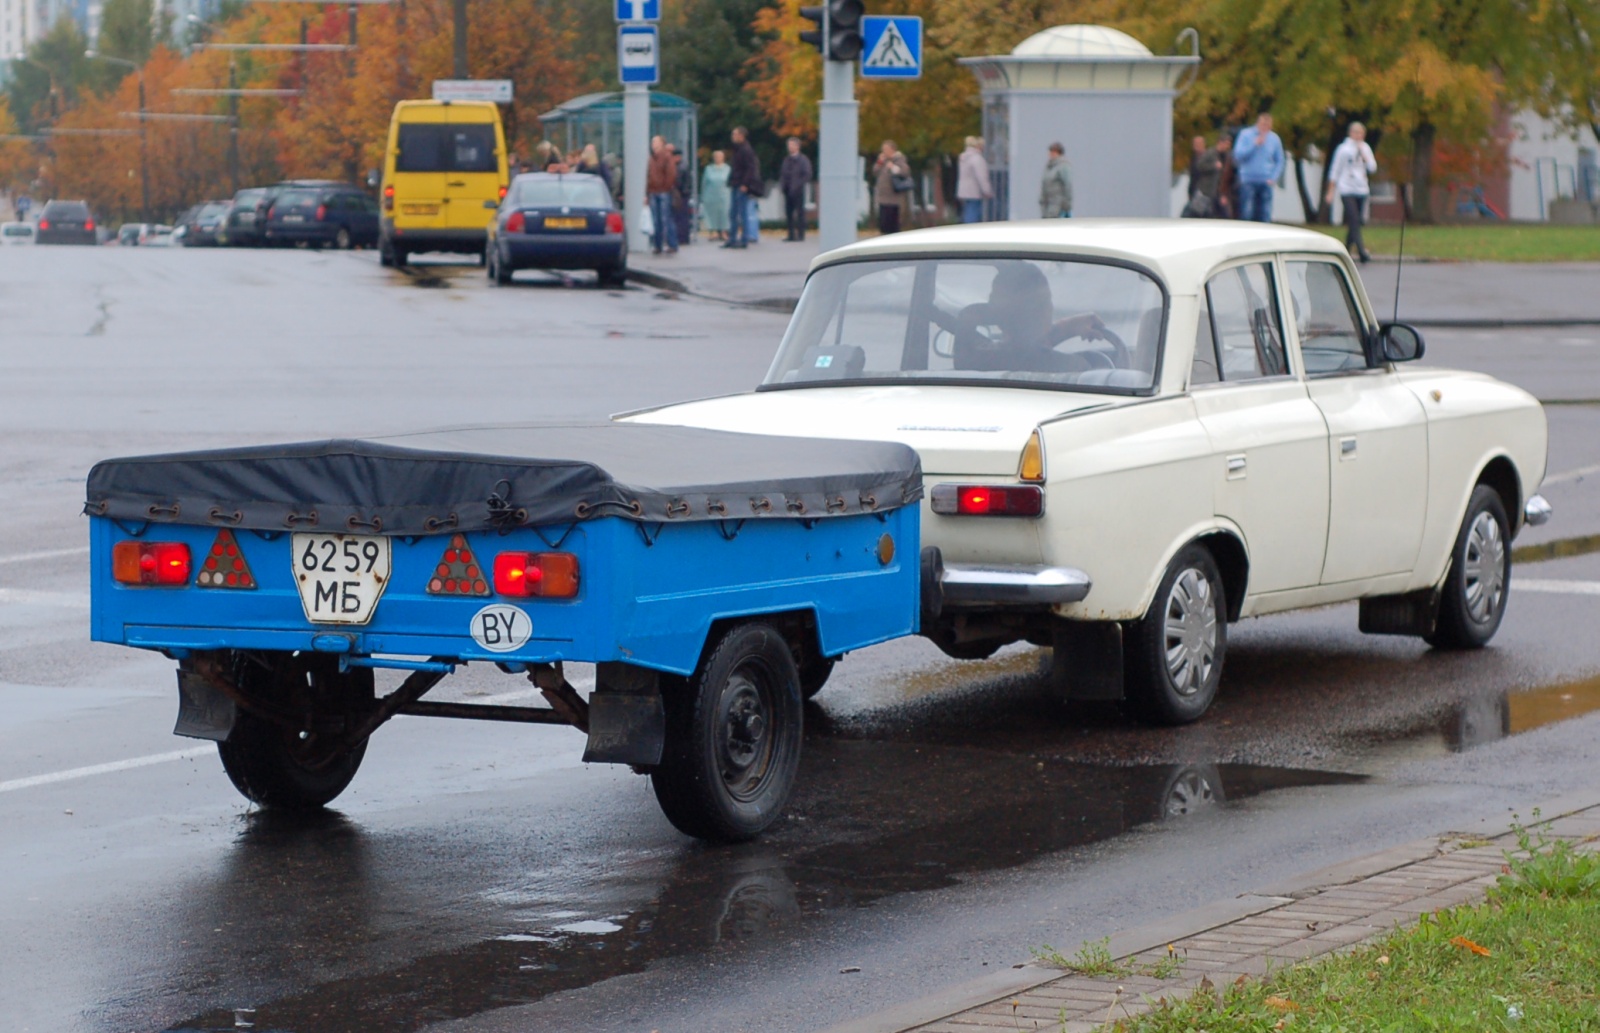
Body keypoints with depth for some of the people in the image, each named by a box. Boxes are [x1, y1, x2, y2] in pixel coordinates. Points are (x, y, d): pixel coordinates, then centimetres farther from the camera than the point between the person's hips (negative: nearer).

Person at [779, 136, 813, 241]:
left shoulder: (803, 160, -1)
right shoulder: (786, 159, 15)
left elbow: (807, 175, -6)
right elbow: (782, 173, 20)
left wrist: (797, 185, -13)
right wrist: (782, 183, 3)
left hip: (798, 190, -6)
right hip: (788, 190, 6)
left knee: (800, 212, -4)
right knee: (788, 212, 4)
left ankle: (800, 234, -2)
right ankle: (791, 234, 8)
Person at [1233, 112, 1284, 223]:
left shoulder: (1274, 138, 7)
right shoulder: (1246, 134, 0)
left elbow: (1280, 161, 12)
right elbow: (1238, 155, -8)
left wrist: (1273, 178, -2)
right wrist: (1255, 144, -15)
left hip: (1265, 182, 3)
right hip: (1248, 181, -3)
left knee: (1264, 216, 0)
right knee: (1246, 214, -7)